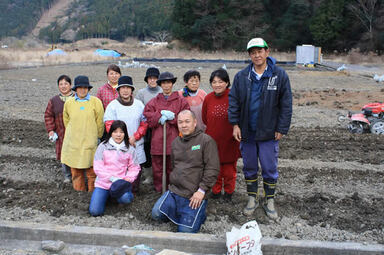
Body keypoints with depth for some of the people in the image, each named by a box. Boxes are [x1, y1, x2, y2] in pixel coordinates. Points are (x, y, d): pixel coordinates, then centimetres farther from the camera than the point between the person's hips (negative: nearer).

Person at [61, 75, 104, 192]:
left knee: (91, 170, -1)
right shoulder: (69, 103, 6)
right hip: (73, 142, 3)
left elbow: (100, 122, 3)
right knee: (76, 171, 7)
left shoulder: (95, 102, -2)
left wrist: (97, 137, 9)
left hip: (89, 141, -2)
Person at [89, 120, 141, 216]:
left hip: (121, 183, 0)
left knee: (125, 198, -33)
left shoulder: (130, 149, 3)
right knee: (95, 211, -12)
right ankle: (107, 196, 19)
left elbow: (134, 168, 5)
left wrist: (128, 179, -15)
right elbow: (98, 167, -7)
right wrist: (112, 179, -16)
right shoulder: (103, 146, -1)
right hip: (103, 183, 0)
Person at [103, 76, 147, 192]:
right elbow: (110, 126, -6)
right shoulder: (112, 105, 0)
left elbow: (145, 123, 8)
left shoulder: (139, 104, 8)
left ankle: (134, 192, 19)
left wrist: (134, 137, -7)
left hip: (137, 144, 3)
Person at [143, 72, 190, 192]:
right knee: (157, 168, 4)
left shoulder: (181, 101, 5)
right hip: (157, 141, 2)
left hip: (174, 140, -2)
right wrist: (161, 114, -12)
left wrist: (171, 117, -11)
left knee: (173, 168, 4)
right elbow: (148, 119, 0)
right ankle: (159, 191, 17)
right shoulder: (154, 101, 12)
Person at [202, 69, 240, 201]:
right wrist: (215, 128, 5)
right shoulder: (208, 98, -2)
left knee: (229, 169, 10)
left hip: (230, 140, -2)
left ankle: (229, 191, 33)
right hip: (213, 140, 2)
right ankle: (216, 190, 34)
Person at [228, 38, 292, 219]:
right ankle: (252, 198, 30)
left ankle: (269, 201, 24)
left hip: (269, 133, -2)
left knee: (270, 169, 5)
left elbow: (286, 104, -3)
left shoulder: (279, 75, -5)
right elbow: (233, 101, 5)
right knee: (249, 168, 13)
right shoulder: (241, 76, 1)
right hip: (246, 132, 2)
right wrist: (235, 124, -3)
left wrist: (281, 129, -6)